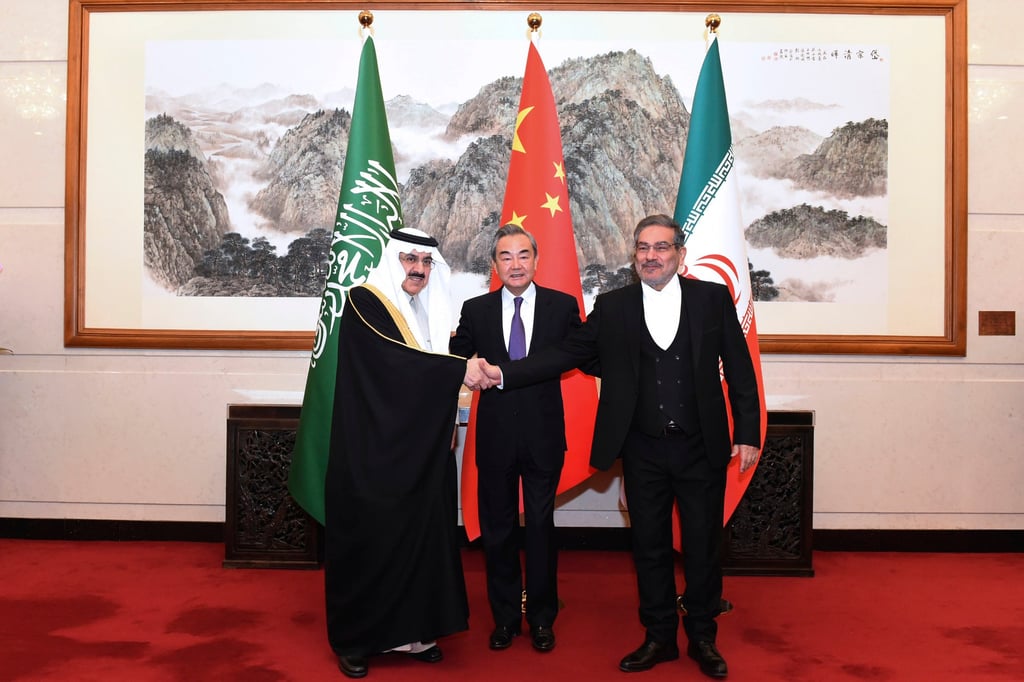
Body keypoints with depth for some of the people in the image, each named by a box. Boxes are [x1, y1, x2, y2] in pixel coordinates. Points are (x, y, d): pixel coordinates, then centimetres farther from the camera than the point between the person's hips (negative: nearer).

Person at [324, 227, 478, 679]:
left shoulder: (433, 312, 14)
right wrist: (458, 370, -23)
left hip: (422, 451, 6)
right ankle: (353, 639, 18)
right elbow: (392, 359, -23)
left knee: (421, 534, 8)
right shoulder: (364, 302, -8)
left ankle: (413, 630, 22)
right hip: (372, 451, -6)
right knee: (368, 538, 2)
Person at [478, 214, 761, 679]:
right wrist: (503, 374, -11)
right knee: (650, 547, 12)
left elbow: (739, 370, 1)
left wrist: (748, 433, -2)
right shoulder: (612, 307, 2)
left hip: (702, 448, -1)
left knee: (702, 547, 10)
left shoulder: (713, 298, 0)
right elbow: (567, 354, -2)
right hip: (643, 451, 1)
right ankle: (660, 637, 30)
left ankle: (703, 638, 30)